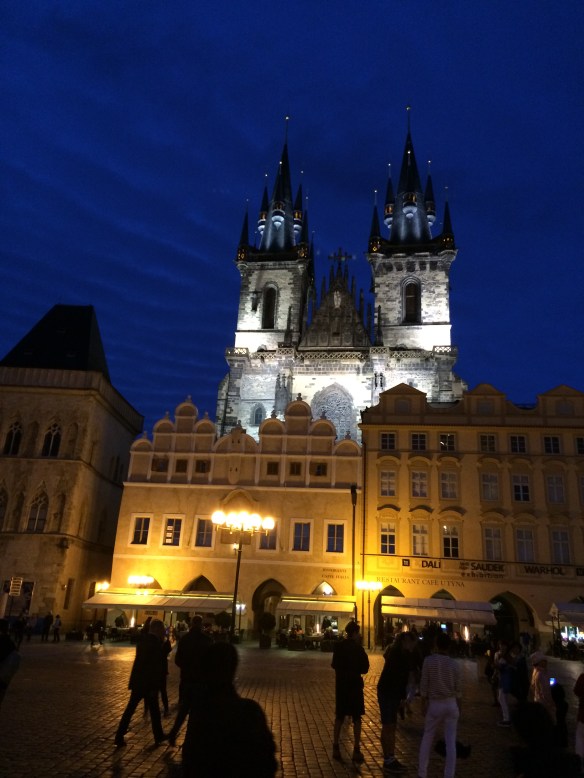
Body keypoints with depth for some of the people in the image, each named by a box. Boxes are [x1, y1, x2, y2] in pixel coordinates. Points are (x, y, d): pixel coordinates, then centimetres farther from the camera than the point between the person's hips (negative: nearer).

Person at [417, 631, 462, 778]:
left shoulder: (428, 661, -10)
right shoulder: (454, 664, -3)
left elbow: (424, 685, -7)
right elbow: (458, 688, 3)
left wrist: (424, 703, 4)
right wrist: (458, 707, 15)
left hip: (435, 704, -1)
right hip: (451, 704, 2)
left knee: (427, 738, 12)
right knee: (451, 741, 7)